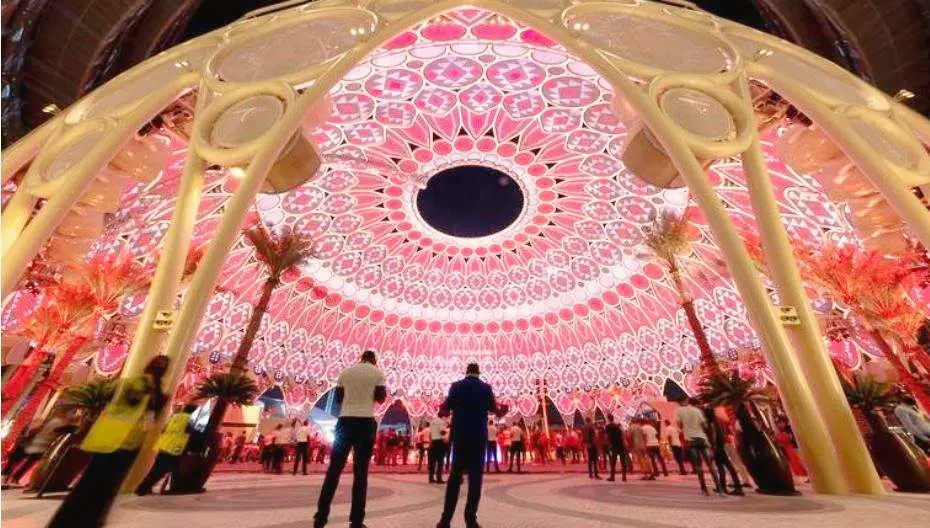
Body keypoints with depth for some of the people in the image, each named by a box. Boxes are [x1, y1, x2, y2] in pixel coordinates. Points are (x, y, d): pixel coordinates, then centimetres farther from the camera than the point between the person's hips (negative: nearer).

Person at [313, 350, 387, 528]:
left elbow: (338, 398, 14)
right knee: (360, 470, 4)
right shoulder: (378, 373, 1)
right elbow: (380, 398, -3)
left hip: (345, 420, 3)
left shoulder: (346, 372, 10)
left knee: (334, 468, 10)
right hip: (366, 421, -2)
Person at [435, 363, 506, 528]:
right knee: (475, 475, 6)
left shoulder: (456, 386, 1)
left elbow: (445, 410, 1)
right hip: (479, 436, -1)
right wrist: (502, 410, 26)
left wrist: (441, 409, 24)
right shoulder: (486, 388, 0)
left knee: (455, 474, 9)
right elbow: (495, 411, 4)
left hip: (460, 435, 1)